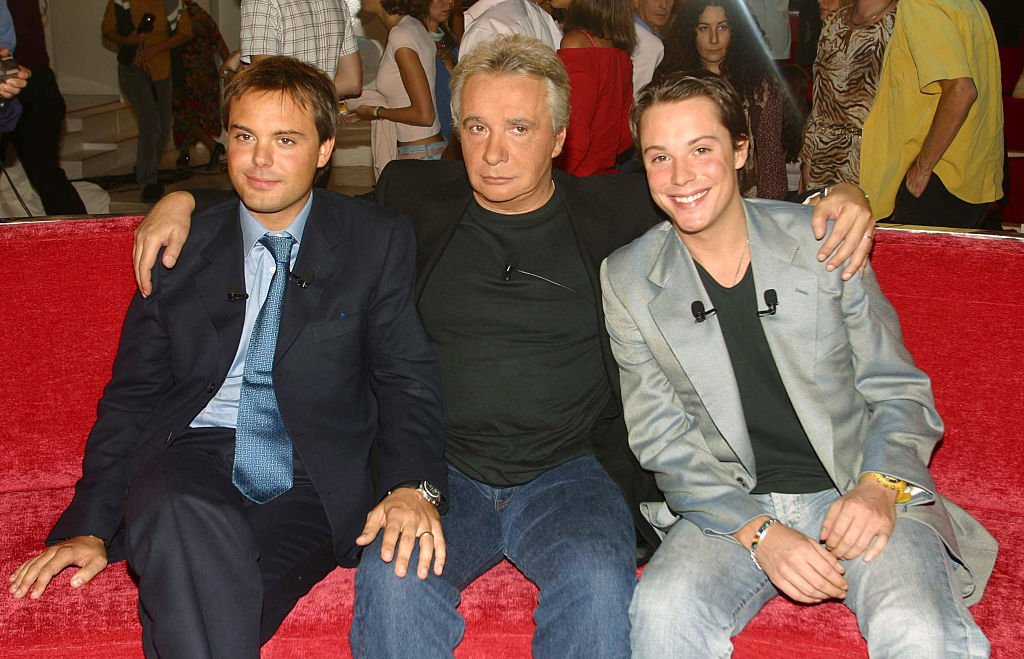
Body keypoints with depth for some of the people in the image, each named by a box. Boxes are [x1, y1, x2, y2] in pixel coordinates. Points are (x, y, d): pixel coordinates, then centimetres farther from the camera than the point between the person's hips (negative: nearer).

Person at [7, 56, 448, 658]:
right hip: (192, 460, 2)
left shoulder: (378, 241, 8)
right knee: (187, 519, -35)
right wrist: (91, 526, 1)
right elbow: (132, 395, 13)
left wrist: (415, 484, -18)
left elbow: (408, 378, 3)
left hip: (313, 483, -1)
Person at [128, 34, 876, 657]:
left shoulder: (612, 210, 6)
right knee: (393, 578, -30)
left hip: (572, 470, 0)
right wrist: (183, 200, 8)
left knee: (597, 580, -32)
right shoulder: (416, 198, 9)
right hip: (440, 469, 1)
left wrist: (839, 196, -4)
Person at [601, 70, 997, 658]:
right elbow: (662, 442, -1)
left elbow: (900, 392, 6)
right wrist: (758, 532, -15)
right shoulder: (627, 280, 1)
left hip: (858, 496, -1)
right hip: (729, 506, 1)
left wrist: (880, 487, -14)